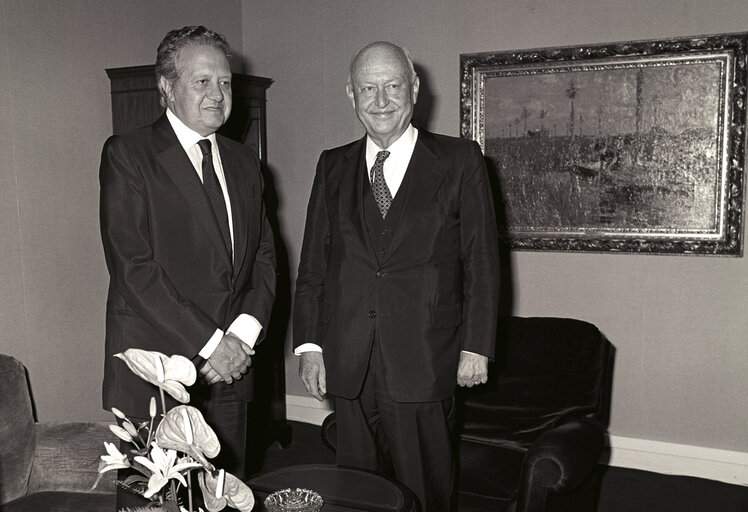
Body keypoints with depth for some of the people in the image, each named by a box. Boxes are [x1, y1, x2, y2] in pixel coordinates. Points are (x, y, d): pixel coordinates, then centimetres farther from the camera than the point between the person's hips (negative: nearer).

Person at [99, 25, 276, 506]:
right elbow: (132, 266, -14)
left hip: (230, 366, 5)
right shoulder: (127, 154, -6)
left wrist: (243, 332, -5)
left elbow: (265, 255, 11)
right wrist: (208, 342, -14)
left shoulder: (244, 161, 13)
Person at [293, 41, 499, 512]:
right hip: (349, 364, 3)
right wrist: (309, 344, 3)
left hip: (424, 362, -3)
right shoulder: (333, 167, 10)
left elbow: (482, 261, 0)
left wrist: (476, 346, -4)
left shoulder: (460, 160, 0)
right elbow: (313, 263, 9)